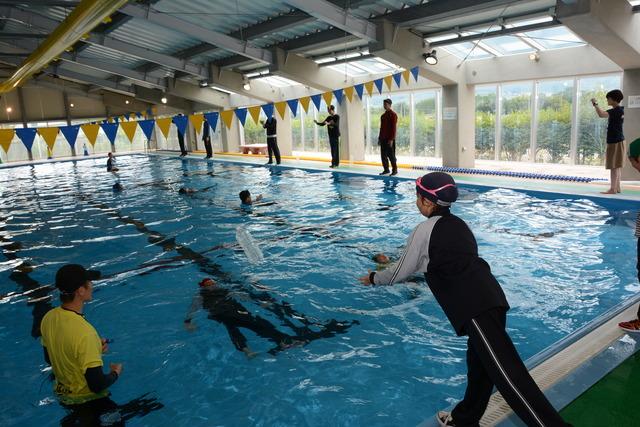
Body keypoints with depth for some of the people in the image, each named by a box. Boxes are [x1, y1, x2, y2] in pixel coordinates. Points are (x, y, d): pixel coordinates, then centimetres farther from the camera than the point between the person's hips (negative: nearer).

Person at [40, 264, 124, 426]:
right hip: (88, 401, -7)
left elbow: (50, 358, 5)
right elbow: (97, 385, -30)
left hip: (62, 394, 7)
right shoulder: (84, 332, -36)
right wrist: (116, 373, -10)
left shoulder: (48, 318, -12)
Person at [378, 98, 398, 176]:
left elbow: (393, 127, -14)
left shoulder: (393, 114, -9)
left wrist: (391, 139, -19)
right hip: (383, 138, 8)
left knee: (391, 155, -3)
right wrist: (379, 138, 15)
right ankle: (386, 170, 16)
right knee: (383, 155, 8)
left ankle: (395, 170, 6)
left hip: (389, 139, -8)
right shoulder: (383, 115, 15)